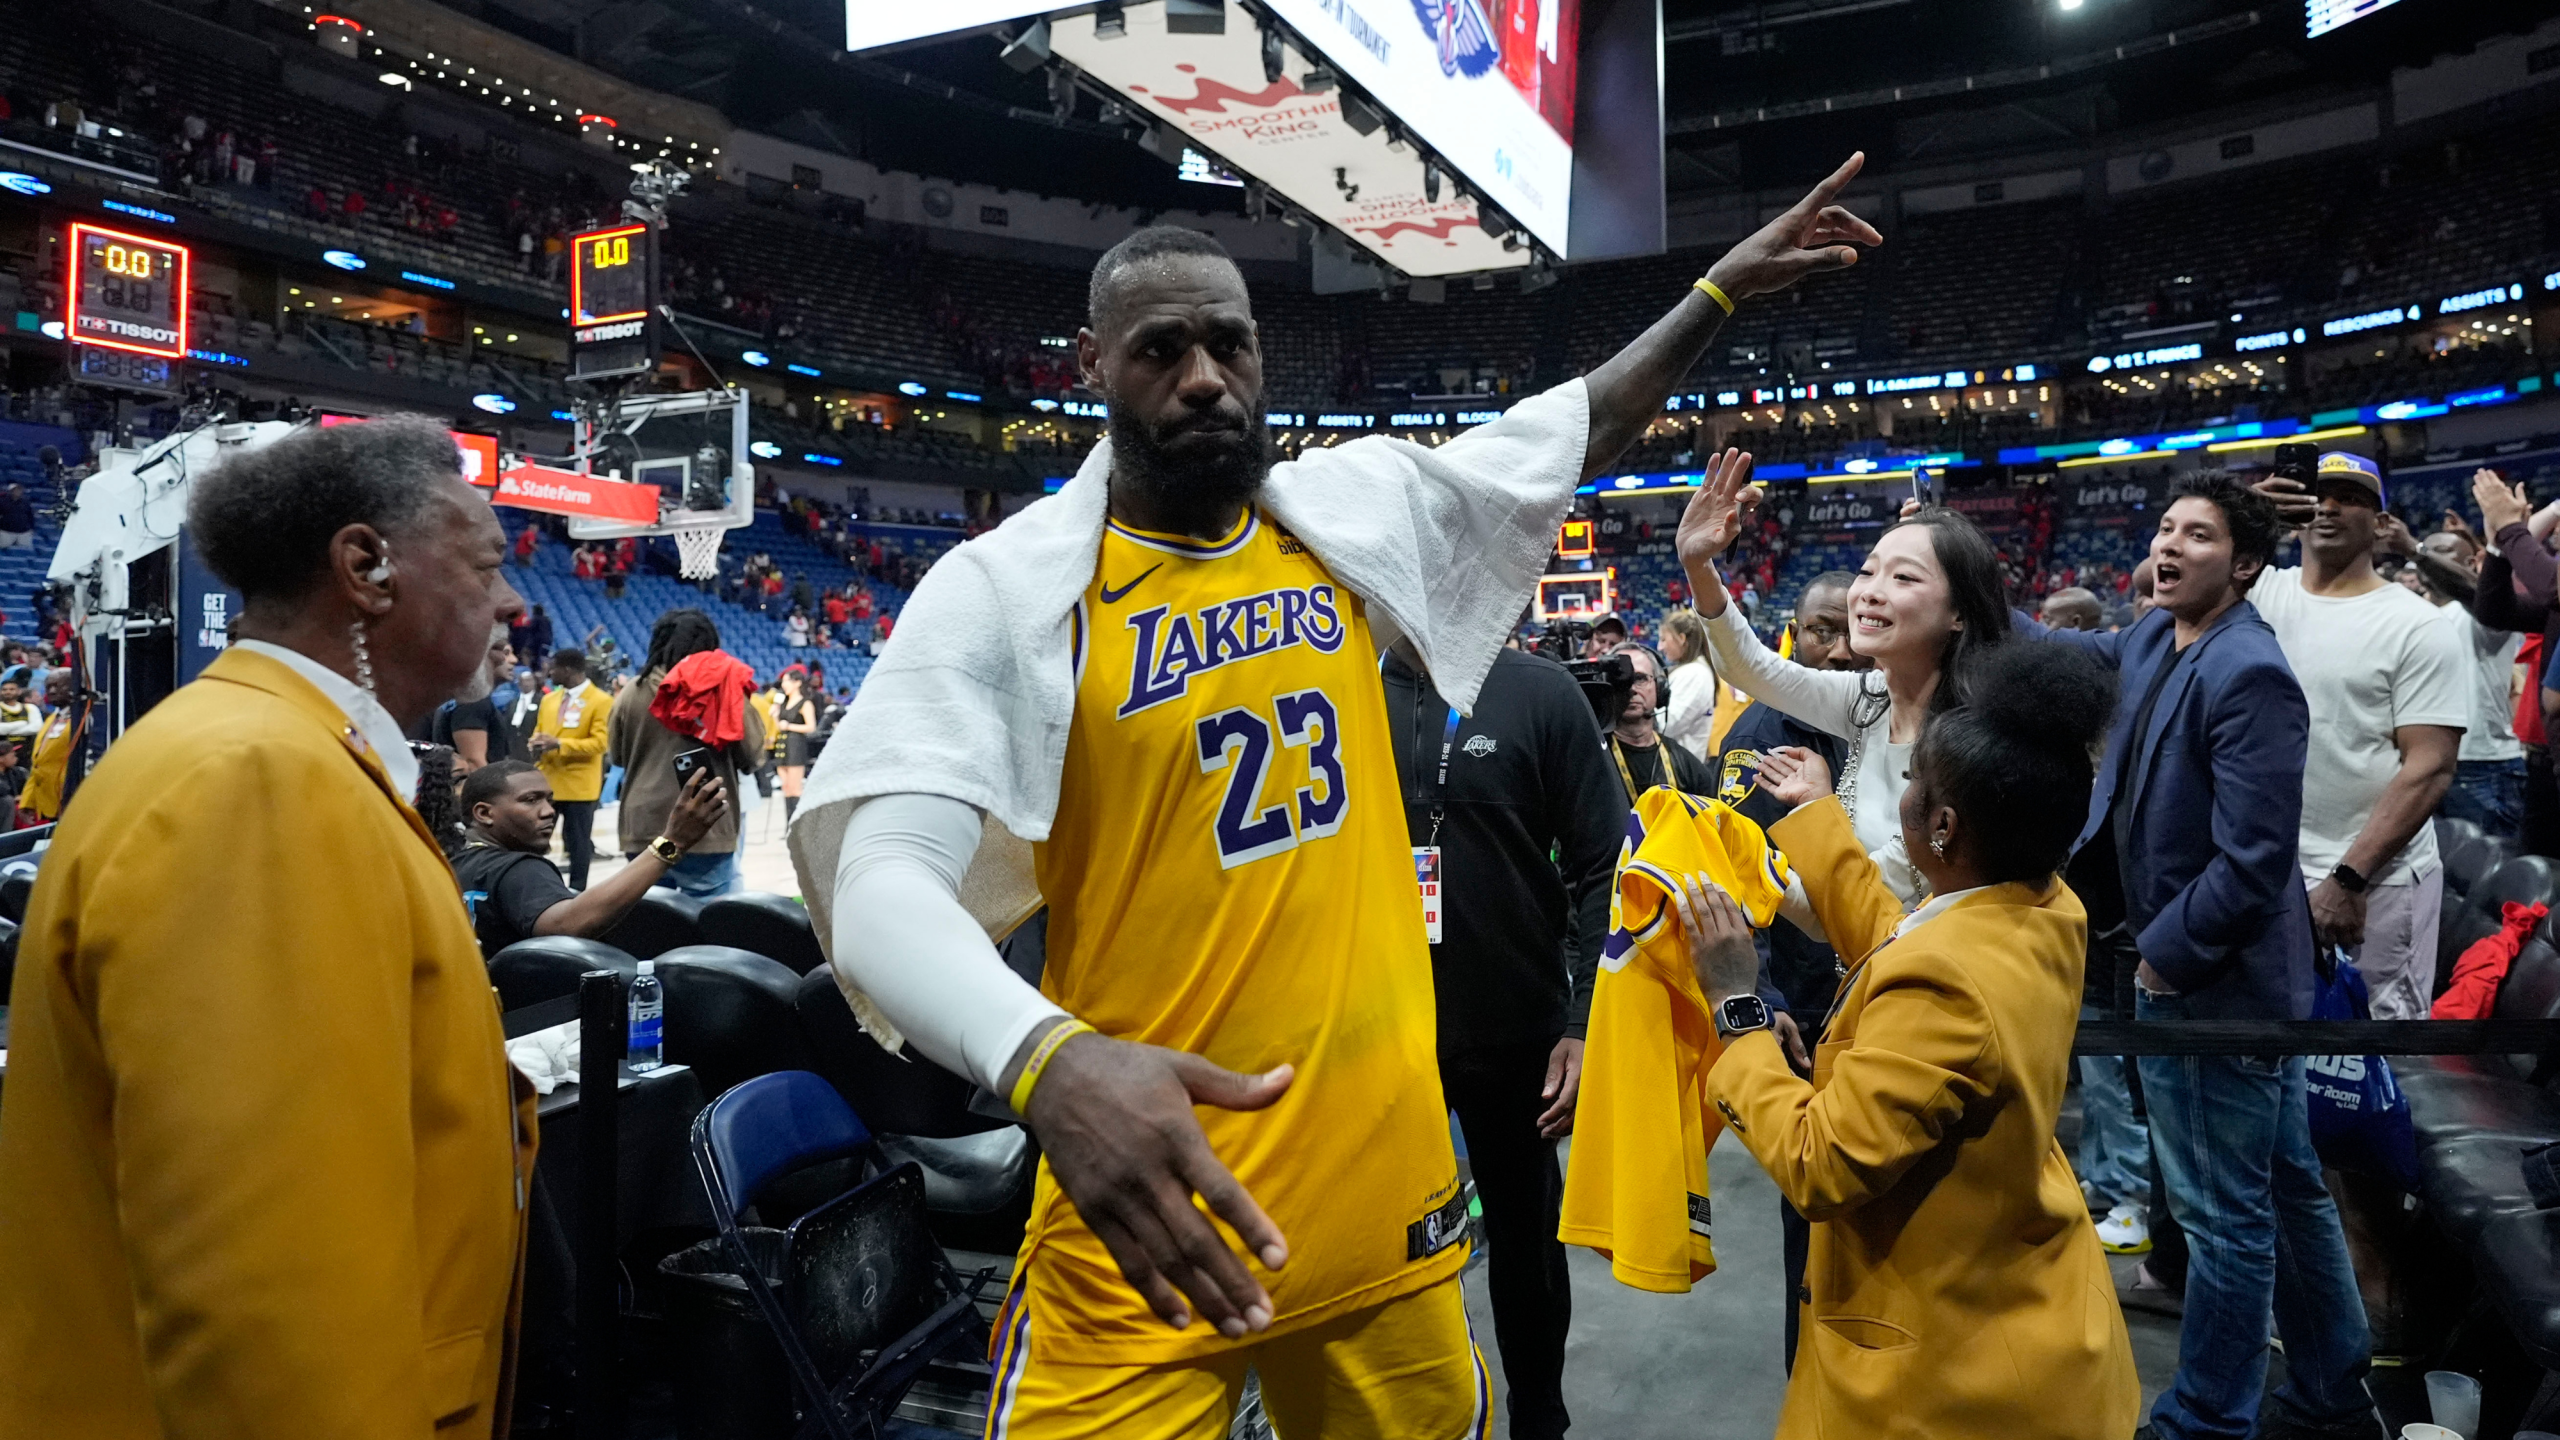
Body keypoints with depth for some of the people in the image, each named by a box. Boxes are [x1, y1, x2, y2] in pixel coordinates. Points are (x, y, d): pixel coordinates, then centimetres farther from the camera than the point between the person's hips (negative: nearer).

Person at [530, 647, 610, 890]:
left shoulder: (601, 701, -8)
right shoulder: (548, 699, 14)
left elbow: (599, 742, -15)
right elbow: (538, 733, 19)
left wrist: (559, 744, -24)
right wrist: (536, 744, -6)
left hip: (578, 785, -6)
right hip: (546, 782, 6)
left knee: (577, 842, 3)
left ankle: (576, 892, 12)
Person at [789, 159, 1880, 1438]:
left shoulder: (1351, 511, 4)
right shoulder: (1005, 588, -11)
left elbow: (1572, 430, 18)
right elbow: (875, 877, -22)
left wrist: (1724, 286, 17)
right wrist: (1046, 1058, -39)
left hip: (1387, 1161, 5)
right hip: (1148, 1195, -4)